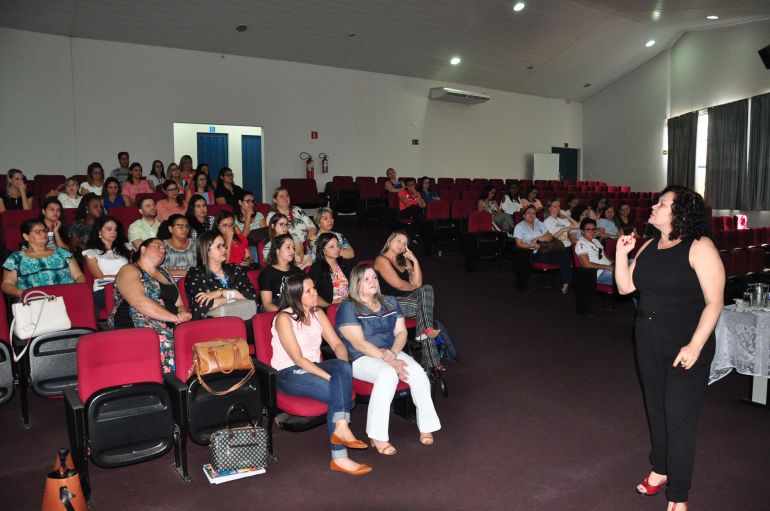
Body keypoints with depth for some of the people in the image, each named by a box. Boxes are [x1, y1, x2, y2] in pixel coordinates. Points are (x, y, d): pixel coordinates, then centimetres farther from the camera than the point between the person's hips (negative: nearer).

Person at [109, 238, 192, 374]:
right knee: (164, 340, -37)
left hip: (169, 327, 6)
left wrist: (183, 314, -3)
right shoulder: (129, 271, 5)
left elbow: (179, 304, 22)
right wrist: (175, 318, -16)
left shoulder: (165, 273, 27)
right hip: (136, 327, -6)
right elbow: (139, 302, -12)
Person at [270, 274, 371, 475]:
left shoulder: (317, 313, 8)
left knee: (343, 367, -28)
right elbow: (298, 358, -19)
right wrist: (331, 376, -26)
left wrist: (342, 370, -18)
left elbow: (337, 344, 3)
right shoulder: (284, 318, -13)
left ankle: (340, 428, -32)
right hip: (289, 374, -6)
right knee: (337, 393, -28)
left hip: (313, 367, 6)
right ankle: (339, 457, -22)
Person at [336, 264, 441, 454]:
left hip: (393, 353, 5)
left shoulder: (390, 302, 13)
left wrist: (393, 353, -15)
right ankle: (377, 437, -28)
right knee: (388, 374, -35)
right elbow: (359, 344, -15)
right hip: (361, 359, -5)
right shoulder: (348, 308, -7)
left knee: (418, 372, -23)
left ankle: (426, 427, -9)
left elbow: (401, 332, 7)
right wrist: (390, 361, -22)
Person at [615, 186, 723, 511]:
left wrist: (695, 345, -23)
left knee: (679, 418, -1)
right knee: (655, 408, 18)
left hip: (686, 347, -6)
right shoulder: (649, 246, 6)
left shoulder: (699, 247, -13)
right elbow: (625, 287, 7)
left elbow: (714, 302, -16)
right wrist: (621, 252, -4)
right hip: (649, 342, 7)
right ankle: (659, 469, 39)